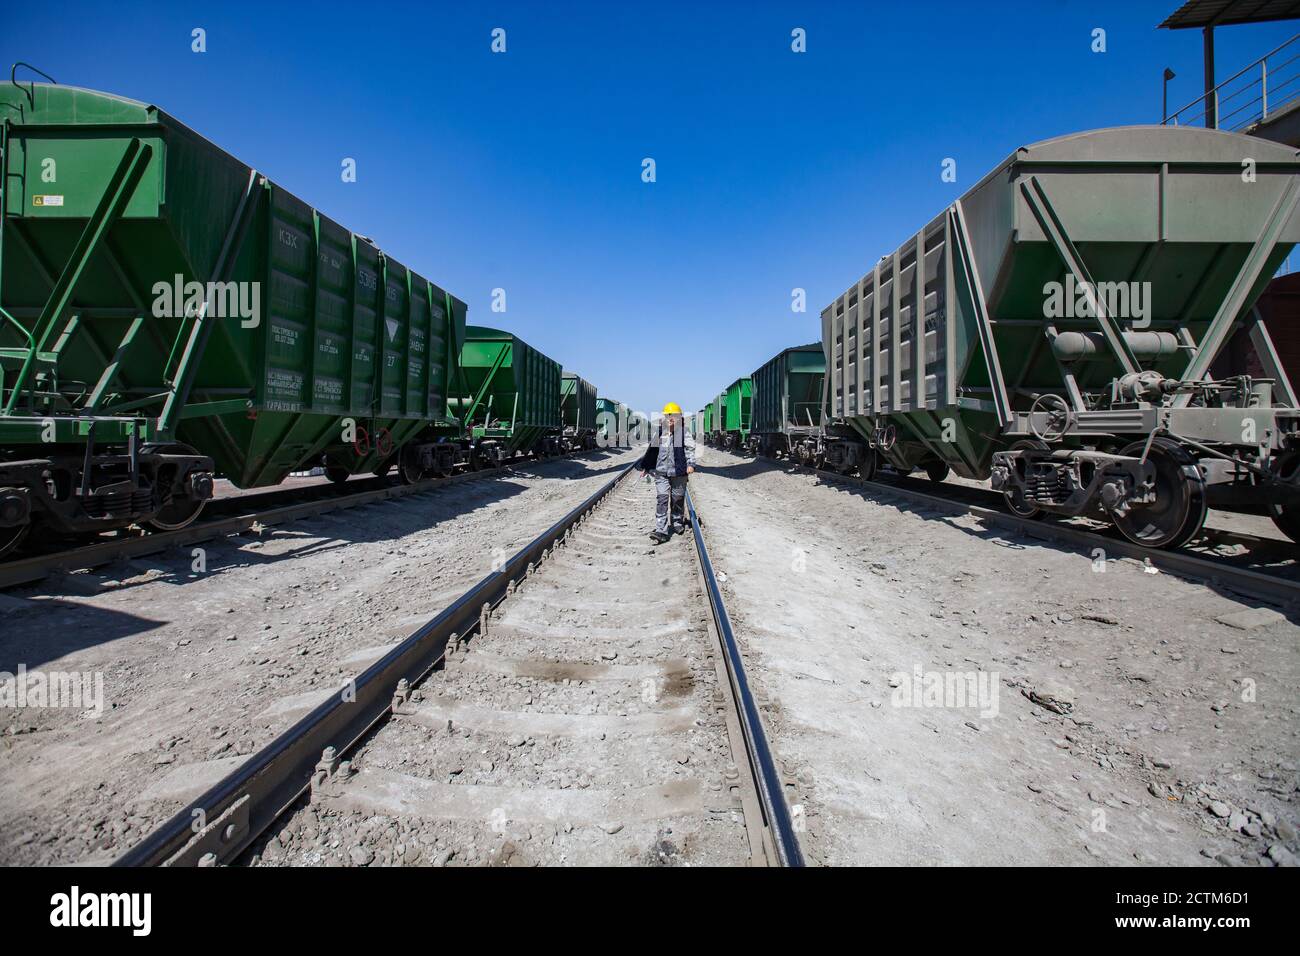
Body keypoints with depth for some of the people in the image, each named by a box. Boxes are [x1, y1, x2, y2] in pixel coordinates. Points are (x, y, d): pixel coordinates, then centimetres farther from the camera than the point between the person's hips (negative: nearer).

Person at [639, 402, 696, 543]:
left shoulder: (684, 432, 0)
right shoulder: (659, 433, 7)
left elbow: (690, 448, -7)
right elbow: (651, 450, 17)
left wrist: (691, 464, -22)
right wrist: (646, 467, 21)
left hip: (679, 472, -1)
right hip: (661, 472, 1)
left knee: (677, 499, 11)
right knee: (661, 499, -8)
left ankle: (677, 523, 34)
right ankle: (661, 531, -10)